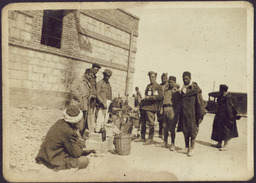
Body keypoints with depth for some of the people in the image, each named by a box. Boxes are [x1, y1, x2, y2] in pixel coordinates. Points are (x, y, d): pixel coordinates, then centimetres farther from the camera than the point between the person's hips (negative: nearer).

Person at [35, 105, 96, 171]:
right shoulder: (68, 131, -25)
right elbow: (76, 153, -15)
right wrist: (80, 139, -2)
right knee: (84, 160, -9)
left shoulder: (60, 122, 2)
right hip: (53, 162, -9)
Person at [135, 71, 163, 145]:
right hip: (144, 107, 7)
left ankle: (150, 139, 4)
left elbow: (160, 96, -15)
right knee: (143, 123, 12)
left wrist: (149, 97, -18)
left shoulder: (158, 87, -2)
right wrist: (142, 102, 17)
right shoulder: (148, 86, 20)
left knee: (151, 124, -5)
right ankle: (142, 137, 23)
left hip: (151, 107, -7)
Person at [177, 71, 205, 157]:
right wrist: (180, 113, 18)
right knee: (185, 130, 10)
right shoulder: (183, 88, 11)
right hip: (184, 113, 6)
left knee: (192, 130, 1)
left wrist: (201, 115, -14)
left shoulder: (195, 88, -10)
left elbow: (200, 102, -11)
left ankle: (192, 148, 10)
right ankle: (186, 147, 21)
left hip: (192, 113, -6)